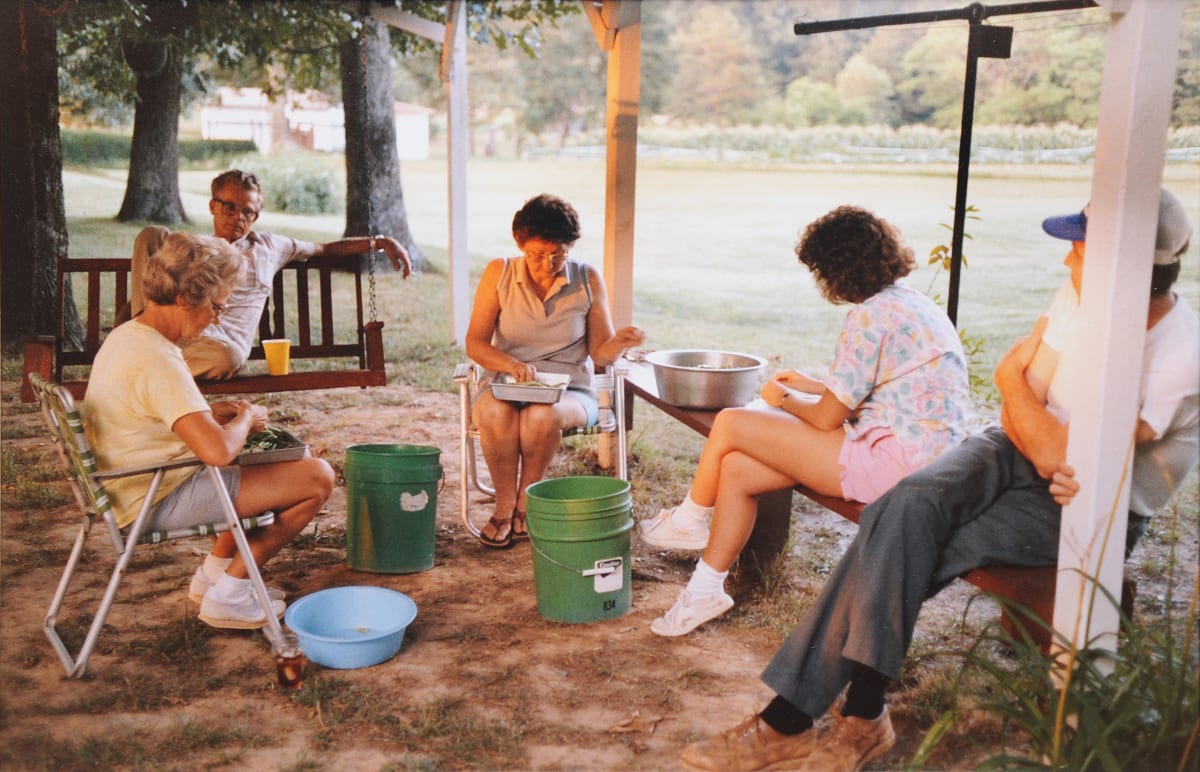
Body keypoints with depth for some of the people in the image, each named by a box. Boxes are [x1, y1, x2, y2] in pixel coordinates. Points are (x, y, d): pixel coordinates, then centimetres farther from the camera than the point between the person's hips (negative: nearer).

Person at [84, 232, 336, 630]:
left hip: (136, 486, 10)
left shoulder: (126, 335, 5)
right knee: (317, 478, -13)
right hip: (161, 502, -10)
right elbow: (217, 450, -36)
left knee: (289, 461, 25)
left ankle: (214, 573, 25)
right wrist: (246, 418, -14)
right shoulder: (158, 361, -27)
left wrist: (214, 411, 7)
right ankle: (228, 595, 0)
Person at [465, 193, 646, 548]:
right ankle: (505, 504, -14)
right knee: (495, 414, -35)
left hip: (569, 389, 0)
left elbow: (600, 353, 2)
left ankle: (525, 501, -11)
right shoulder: (499, 273, 0)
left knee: (542, 416, -36)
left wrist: (619, 342, -21)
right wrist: (510, 365, -24)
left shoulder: (588, 280, 2)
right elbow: (475, 343, -4)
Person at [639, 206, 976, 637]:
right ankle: (705, 592, 13)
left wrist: (783, 398, 8)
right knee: (736, 469, 5)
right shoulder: (913, 303, 14)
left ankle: (688, 521, 20)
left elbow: (826, 419, -13)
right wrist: (812, 385, 27)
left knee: (730, 424, -6)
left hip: (892, 460, -10)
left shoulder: (871, 316, -17)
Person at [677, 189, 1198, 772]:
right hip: (1024, 449, 5)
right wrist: (1054, 460, -18)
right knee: (911, 504, -26)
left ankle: (792, 717, -14)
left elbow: (1063, 456, -26)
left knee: (902, 556, -26)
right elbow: (1019, 411, 2)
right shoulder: (1079, 294, -5)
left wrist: (1013, 375, -10)